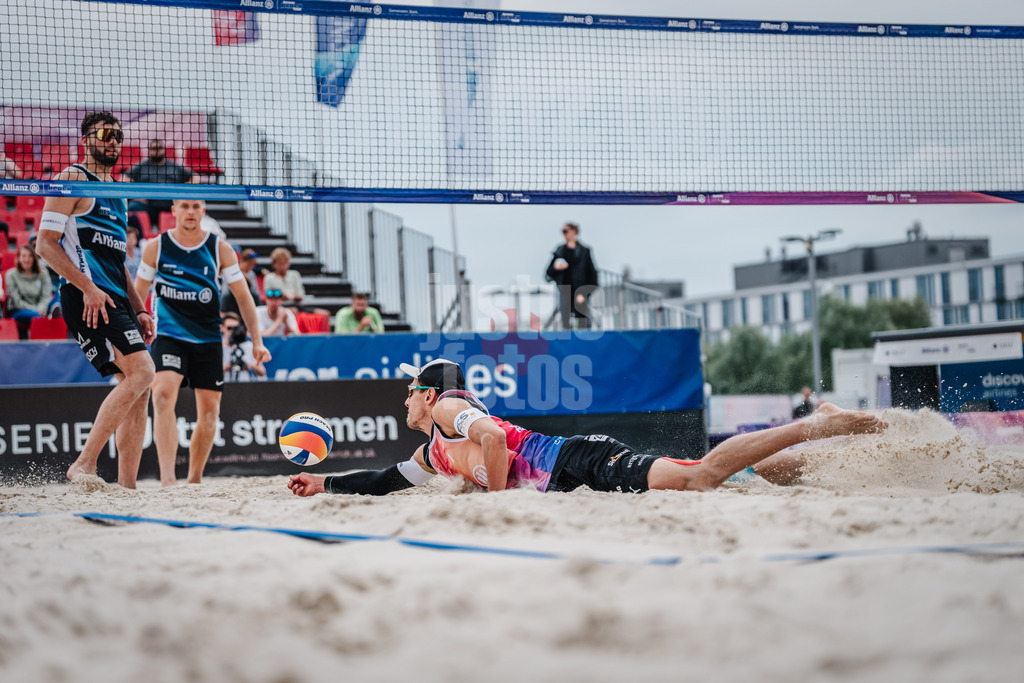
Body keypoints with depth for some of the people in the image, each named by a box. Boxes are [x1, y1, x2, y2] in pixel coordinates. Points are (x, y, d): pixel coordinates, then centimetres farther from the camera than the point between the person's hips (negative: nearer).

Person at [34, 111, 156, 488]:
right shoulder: (73, 180, -2)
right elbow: (45, 244, -10)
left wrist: (138, 310, 19)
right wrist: (88, 287, -19)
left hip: (115, 299, 9)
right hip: (87, 297, -9)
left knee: (137, 387, 4)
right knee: (140, 372, -20)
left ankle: (126, 484, 7)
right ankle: (84, 464, -18)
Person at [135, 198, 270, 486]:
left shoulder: (220, 249, 1)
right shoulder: (156, 247, 0)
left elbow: (243, 296, 5)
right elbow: (137, 295, 11)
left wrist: (256, 339, -1)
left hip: (208, 338, 2)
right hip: (169, 335, -2)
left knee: (209, 410, 4)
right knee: (163, 394, -25)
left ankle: (194, 480, 21)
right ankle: (167, 478, -34)